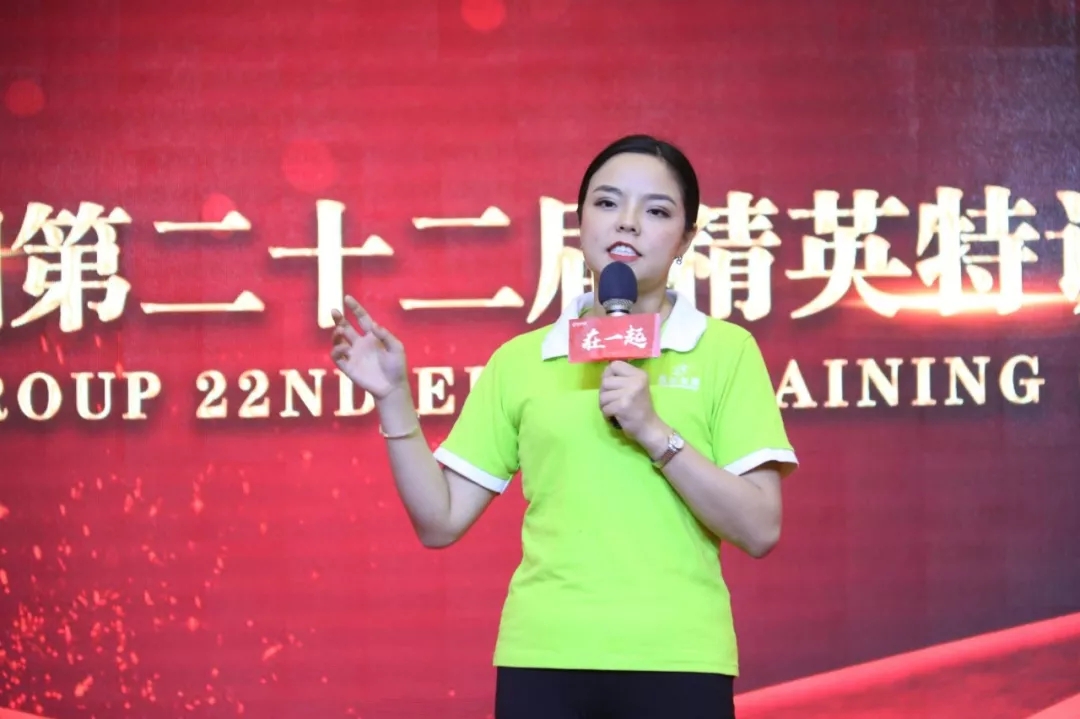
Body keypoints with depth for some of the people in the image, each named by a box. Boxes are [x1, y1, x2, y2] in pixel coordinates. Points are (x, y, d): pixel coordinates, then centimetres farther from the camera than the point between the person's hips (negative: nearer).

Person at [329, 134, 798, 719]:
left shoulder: (726, 350, 2)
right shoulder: (518, 360, 8)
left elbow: (760, 530, -5)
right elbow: (441, 521, 7)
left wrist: (655, 431, -14)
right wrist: (393, 398, -4)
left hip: (677, 662, -1)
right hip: (543, 658, 2)